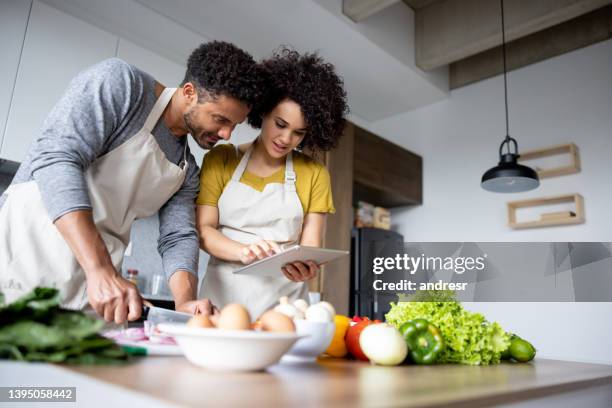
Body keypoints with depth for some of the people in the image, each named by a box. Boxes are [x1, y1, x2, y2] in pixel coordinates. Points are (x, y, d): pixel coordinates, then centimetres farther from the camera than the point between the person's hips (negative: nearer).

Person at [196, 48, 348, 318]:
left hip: (282, 300, 0)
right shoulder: (220, 159, 6)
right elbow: (203, 229, 0)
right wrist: (243, 252, -18)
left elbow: (310, 245, 2)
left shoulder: (314, 174, 6)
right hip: (221, 295, 0)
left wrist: (304, 266, -19)